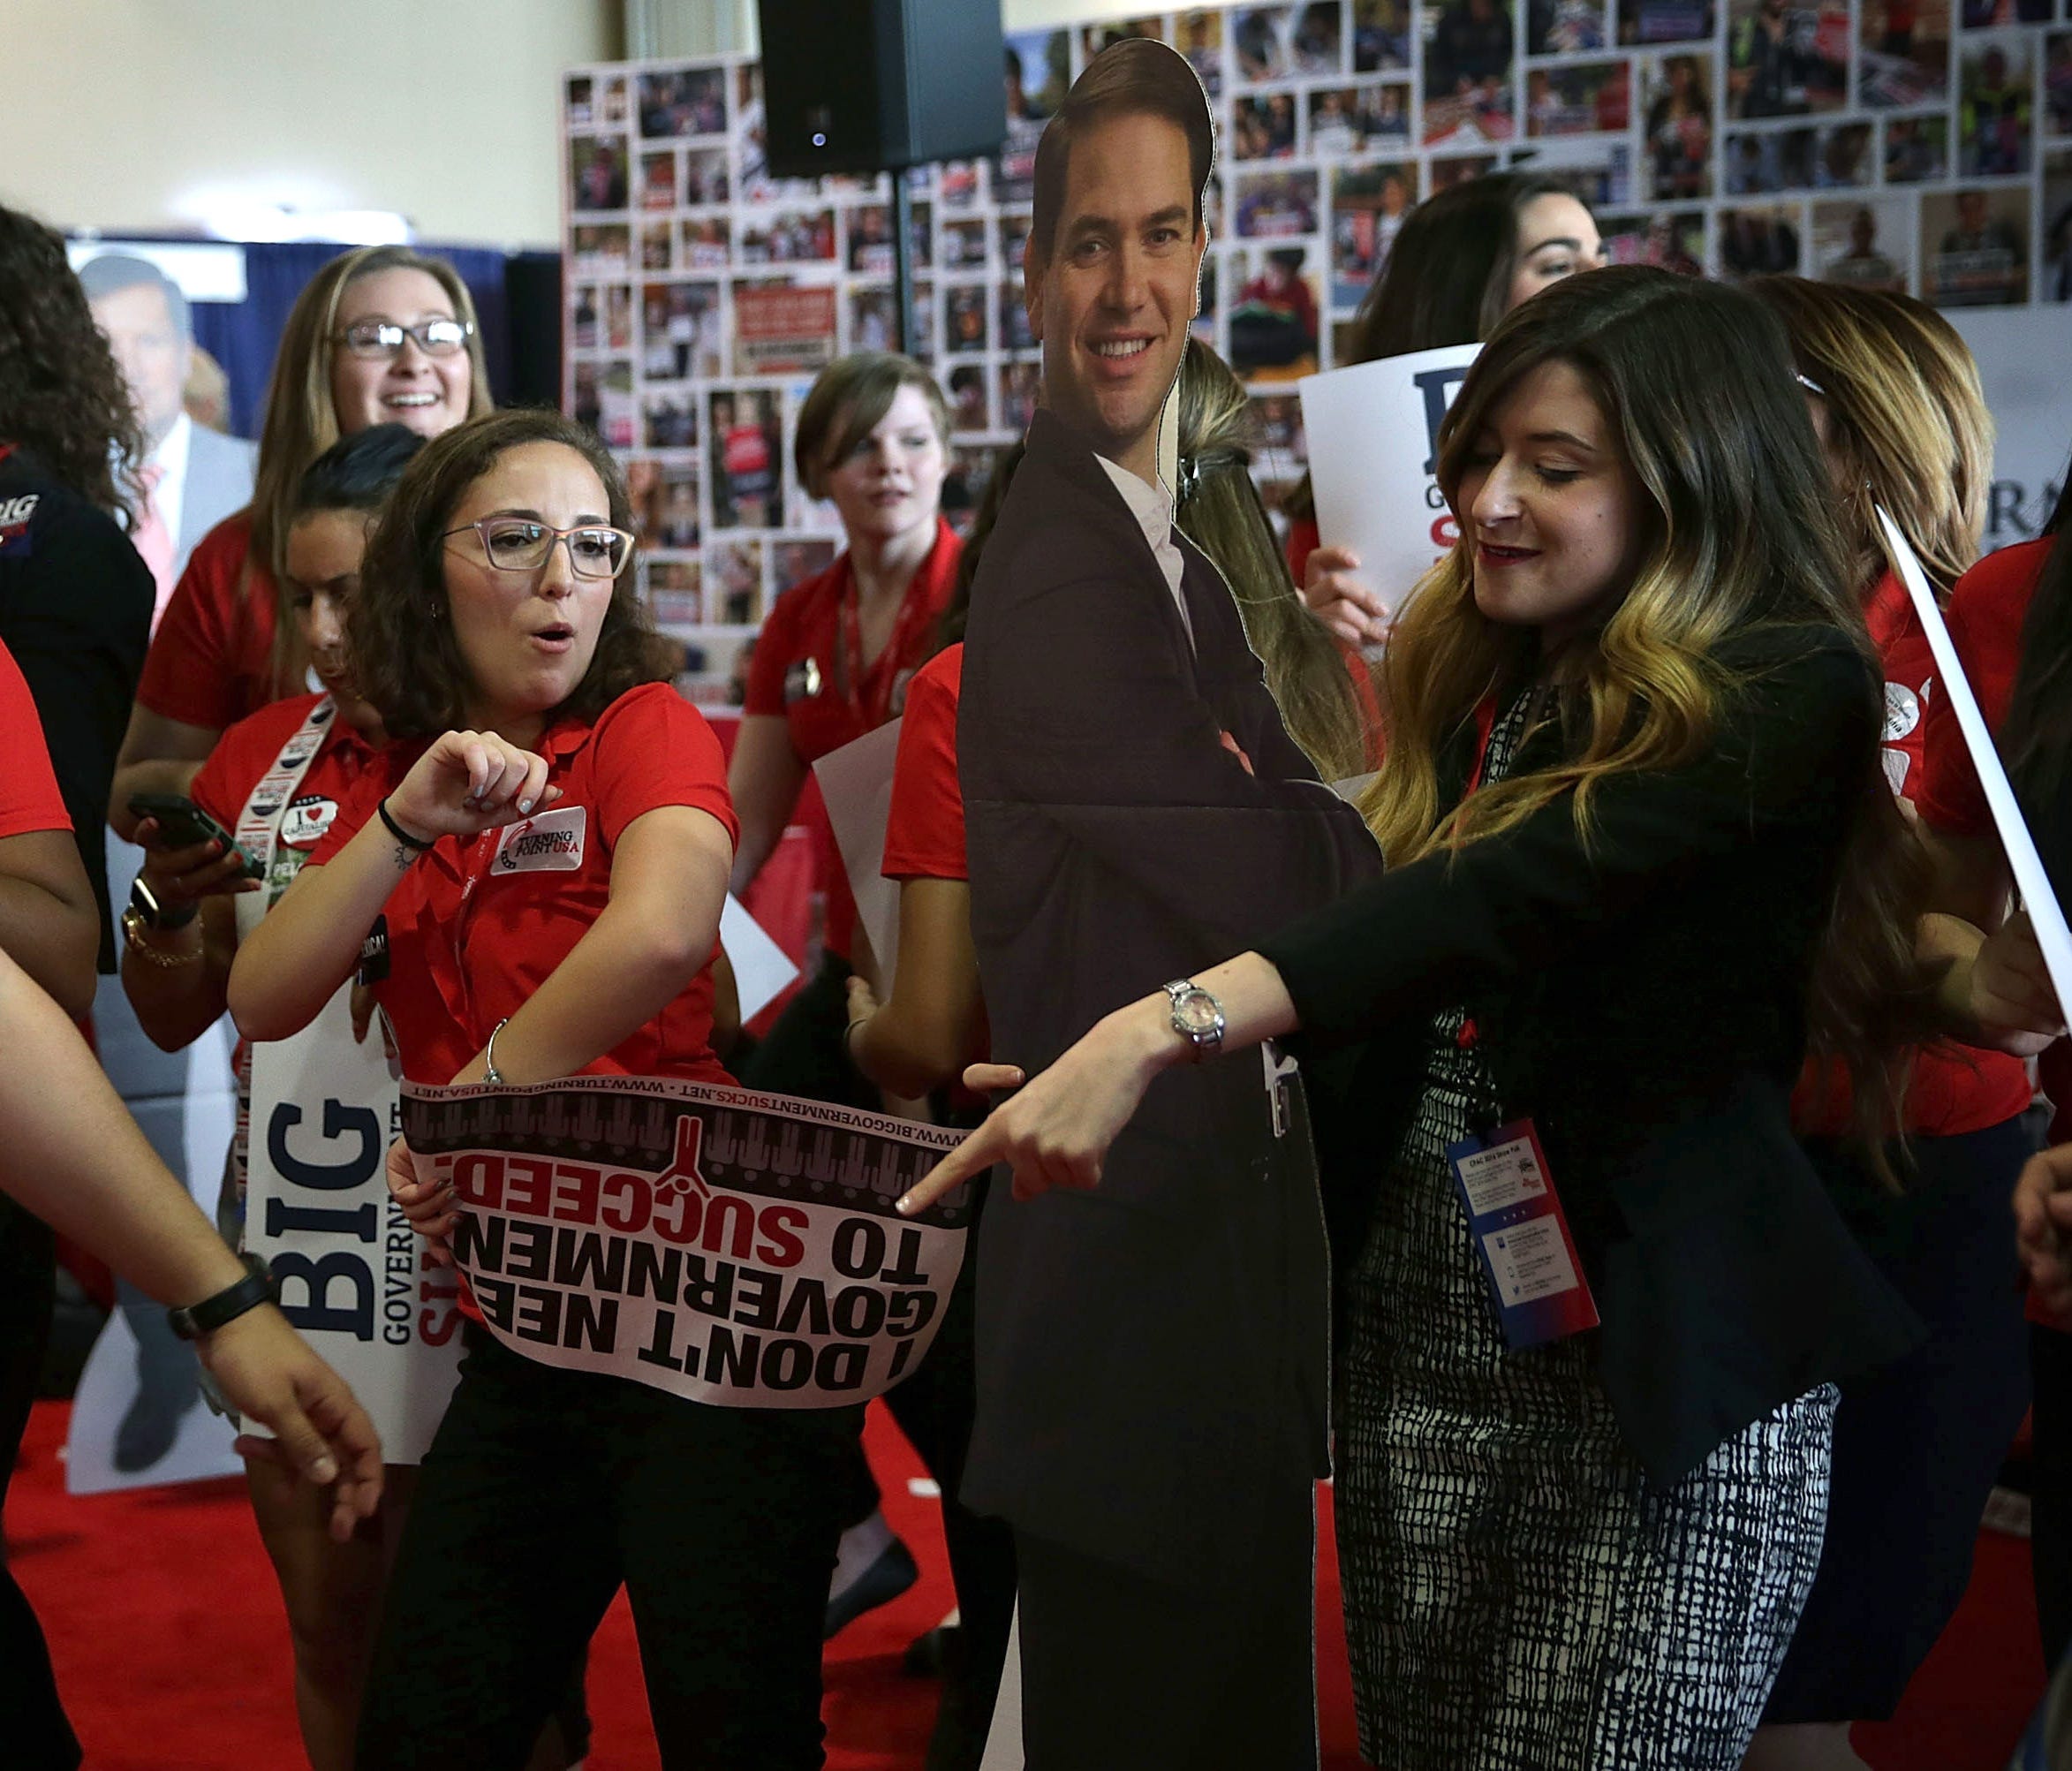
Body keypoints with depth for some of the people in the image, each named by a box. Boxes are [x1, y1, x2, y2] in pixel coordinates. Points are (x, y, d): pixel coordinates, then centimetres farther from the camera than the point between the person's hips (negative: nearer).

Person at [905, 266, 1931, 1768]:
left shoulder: (1788, 690, -11)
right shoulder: (1475, 687, 13)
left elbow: (1506, 897, -26)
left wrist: (1160, 1030, -36)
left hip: (1657, 1355, -6)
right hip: (1414, 1328, 7)